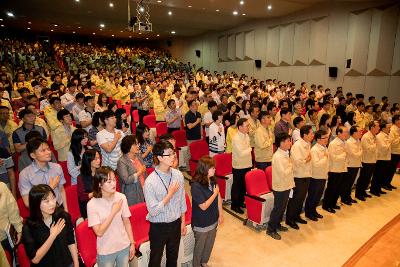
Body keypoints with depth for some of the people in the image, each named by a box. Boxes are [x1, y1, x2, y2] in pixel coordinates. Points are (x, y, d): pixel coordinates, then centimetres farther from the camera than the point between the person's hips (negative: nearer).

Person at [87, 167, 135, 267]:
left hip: (124, 247, 3)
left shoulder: (121, 197, -11)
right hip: (106, 251, -2)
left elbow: (127, 222, 0)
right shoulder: (92, 204, -18)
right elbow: (99, 232, -19)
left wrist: (132, 243, 3)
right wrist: (113, 212, -22)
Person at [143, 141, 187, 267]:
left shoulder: (178, 175, -8)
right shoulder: (150, 182, -24)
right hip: (158, 227, -4)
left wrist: (183, 222, 9)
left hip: (176, 224, 4)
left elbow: (182, 201, 2)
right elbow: (153, 211, -23)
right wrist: (170, 194, -24)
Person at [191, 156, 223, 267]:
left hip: (213, 220, 6)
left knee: (210, 244, 24)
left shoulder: (213, 180, -7)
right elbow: (204, 206, -25)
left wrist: (220, 214, 6)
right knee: (200, 246, 17)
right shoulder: (196, 186, -28)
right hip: (201, 223, -6)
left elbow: (219, 198, 2)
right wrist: (215, 193, -19)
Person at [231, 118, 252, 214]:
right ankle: (234, 205, 21)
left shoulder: (246, 135, 5)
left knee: (244, 185, 19)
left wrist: (250, 163, 16)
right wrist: (250, 149, -11)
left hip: (247, 165, 8)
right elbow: (241, 153, -28)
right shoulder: (236, 139, -22)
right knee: (237, 186, 6)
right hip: (239, 166, -8)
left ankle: (241, 201, 36)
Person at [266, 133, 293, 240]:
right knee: (277, 209, 4)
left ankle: (277, 225, 38)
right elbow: (284, 173, -26)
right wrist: (291, 166, -13)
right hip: (280, 187, -9)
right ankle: (271, 229, 18)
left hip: (286, 186, 9)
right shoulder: (278, 156, -25)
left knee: (282, 208, 21)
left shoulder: (285, 154, 5)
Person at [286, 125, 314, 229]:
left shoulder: (308, 144, 8)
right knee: (295, 198, 1)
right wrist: (306, 160, -12)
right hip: (298, 176, -8)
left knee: (302, 197, 17)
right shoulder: (297, 145, -19)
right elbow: (297, 161, -26)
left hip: (307, 175, 8)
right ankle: (289, 219, 15)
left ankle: (296, 216, 33)